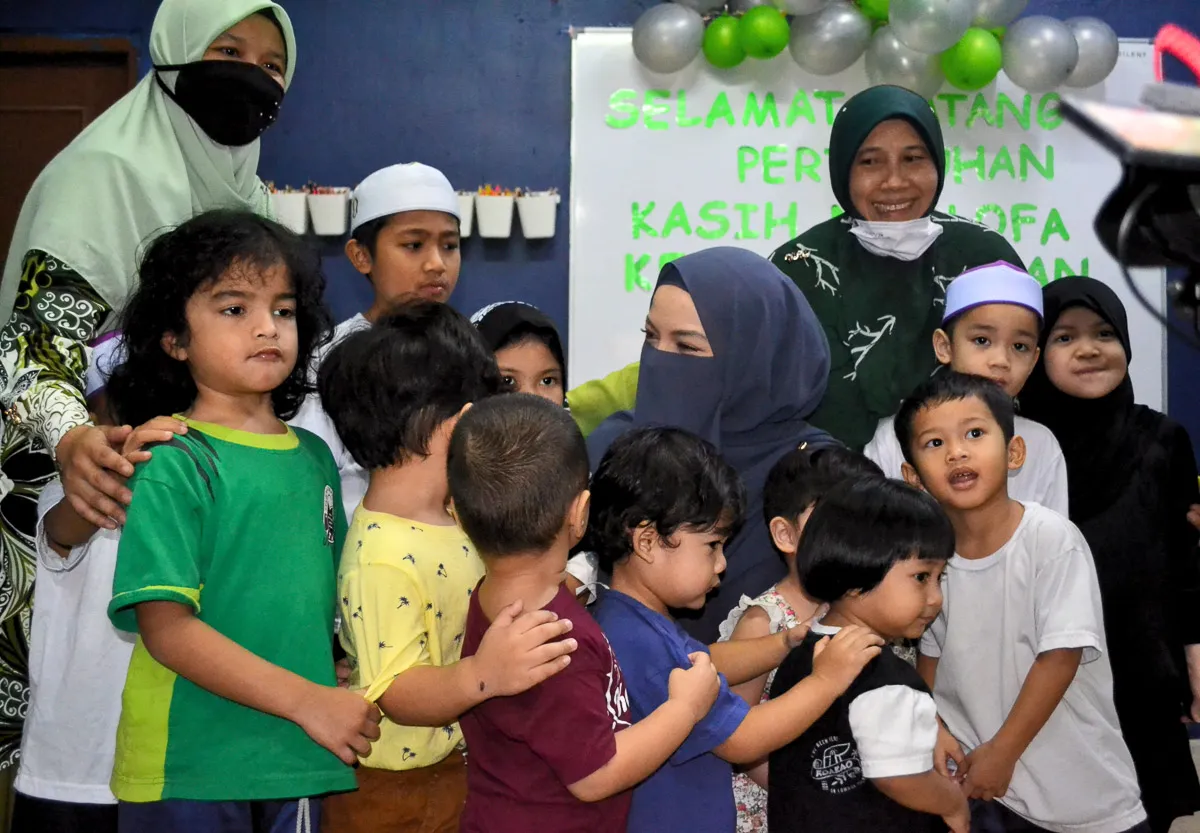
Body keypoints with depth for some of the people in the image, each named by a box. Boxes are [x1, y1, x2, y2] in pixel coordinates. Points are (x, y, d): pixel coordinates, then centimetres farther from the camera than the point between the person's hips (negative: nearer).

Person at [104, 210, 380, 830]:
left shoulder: (314, 457, 9)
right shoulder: (171, 463, -11)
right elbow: (166, 628, -17)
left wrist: (346, 696, 4)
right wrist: (307, 702, -19)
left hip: (304, 763, 6)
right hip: (188, 775, -5)